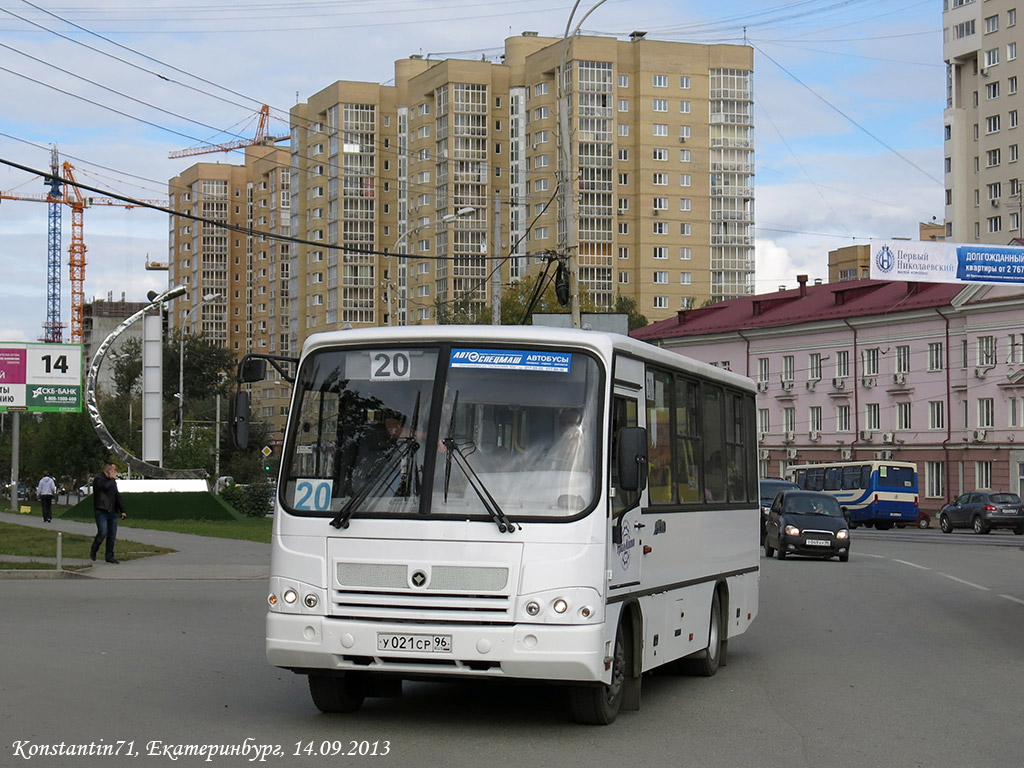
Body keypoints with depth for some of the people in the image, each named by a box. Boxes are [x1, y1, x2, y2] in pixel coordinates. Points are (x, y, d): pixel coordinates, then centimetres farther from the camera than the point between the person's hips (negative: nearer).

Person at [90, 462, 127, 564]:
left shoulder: (113, 481, 21)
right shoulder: (98, 479, -3)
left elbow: (117, 497, 26)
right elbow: (104, 486, -25)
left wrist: (122, 510, 20)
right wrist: (111, 478, -8)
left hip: (112, 512, 7)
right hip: (101, 511, -7)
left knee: (112, 536, 2)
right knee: (103, 533, -17)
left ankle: (110, 557, 8)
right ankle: (93, 551, 6)